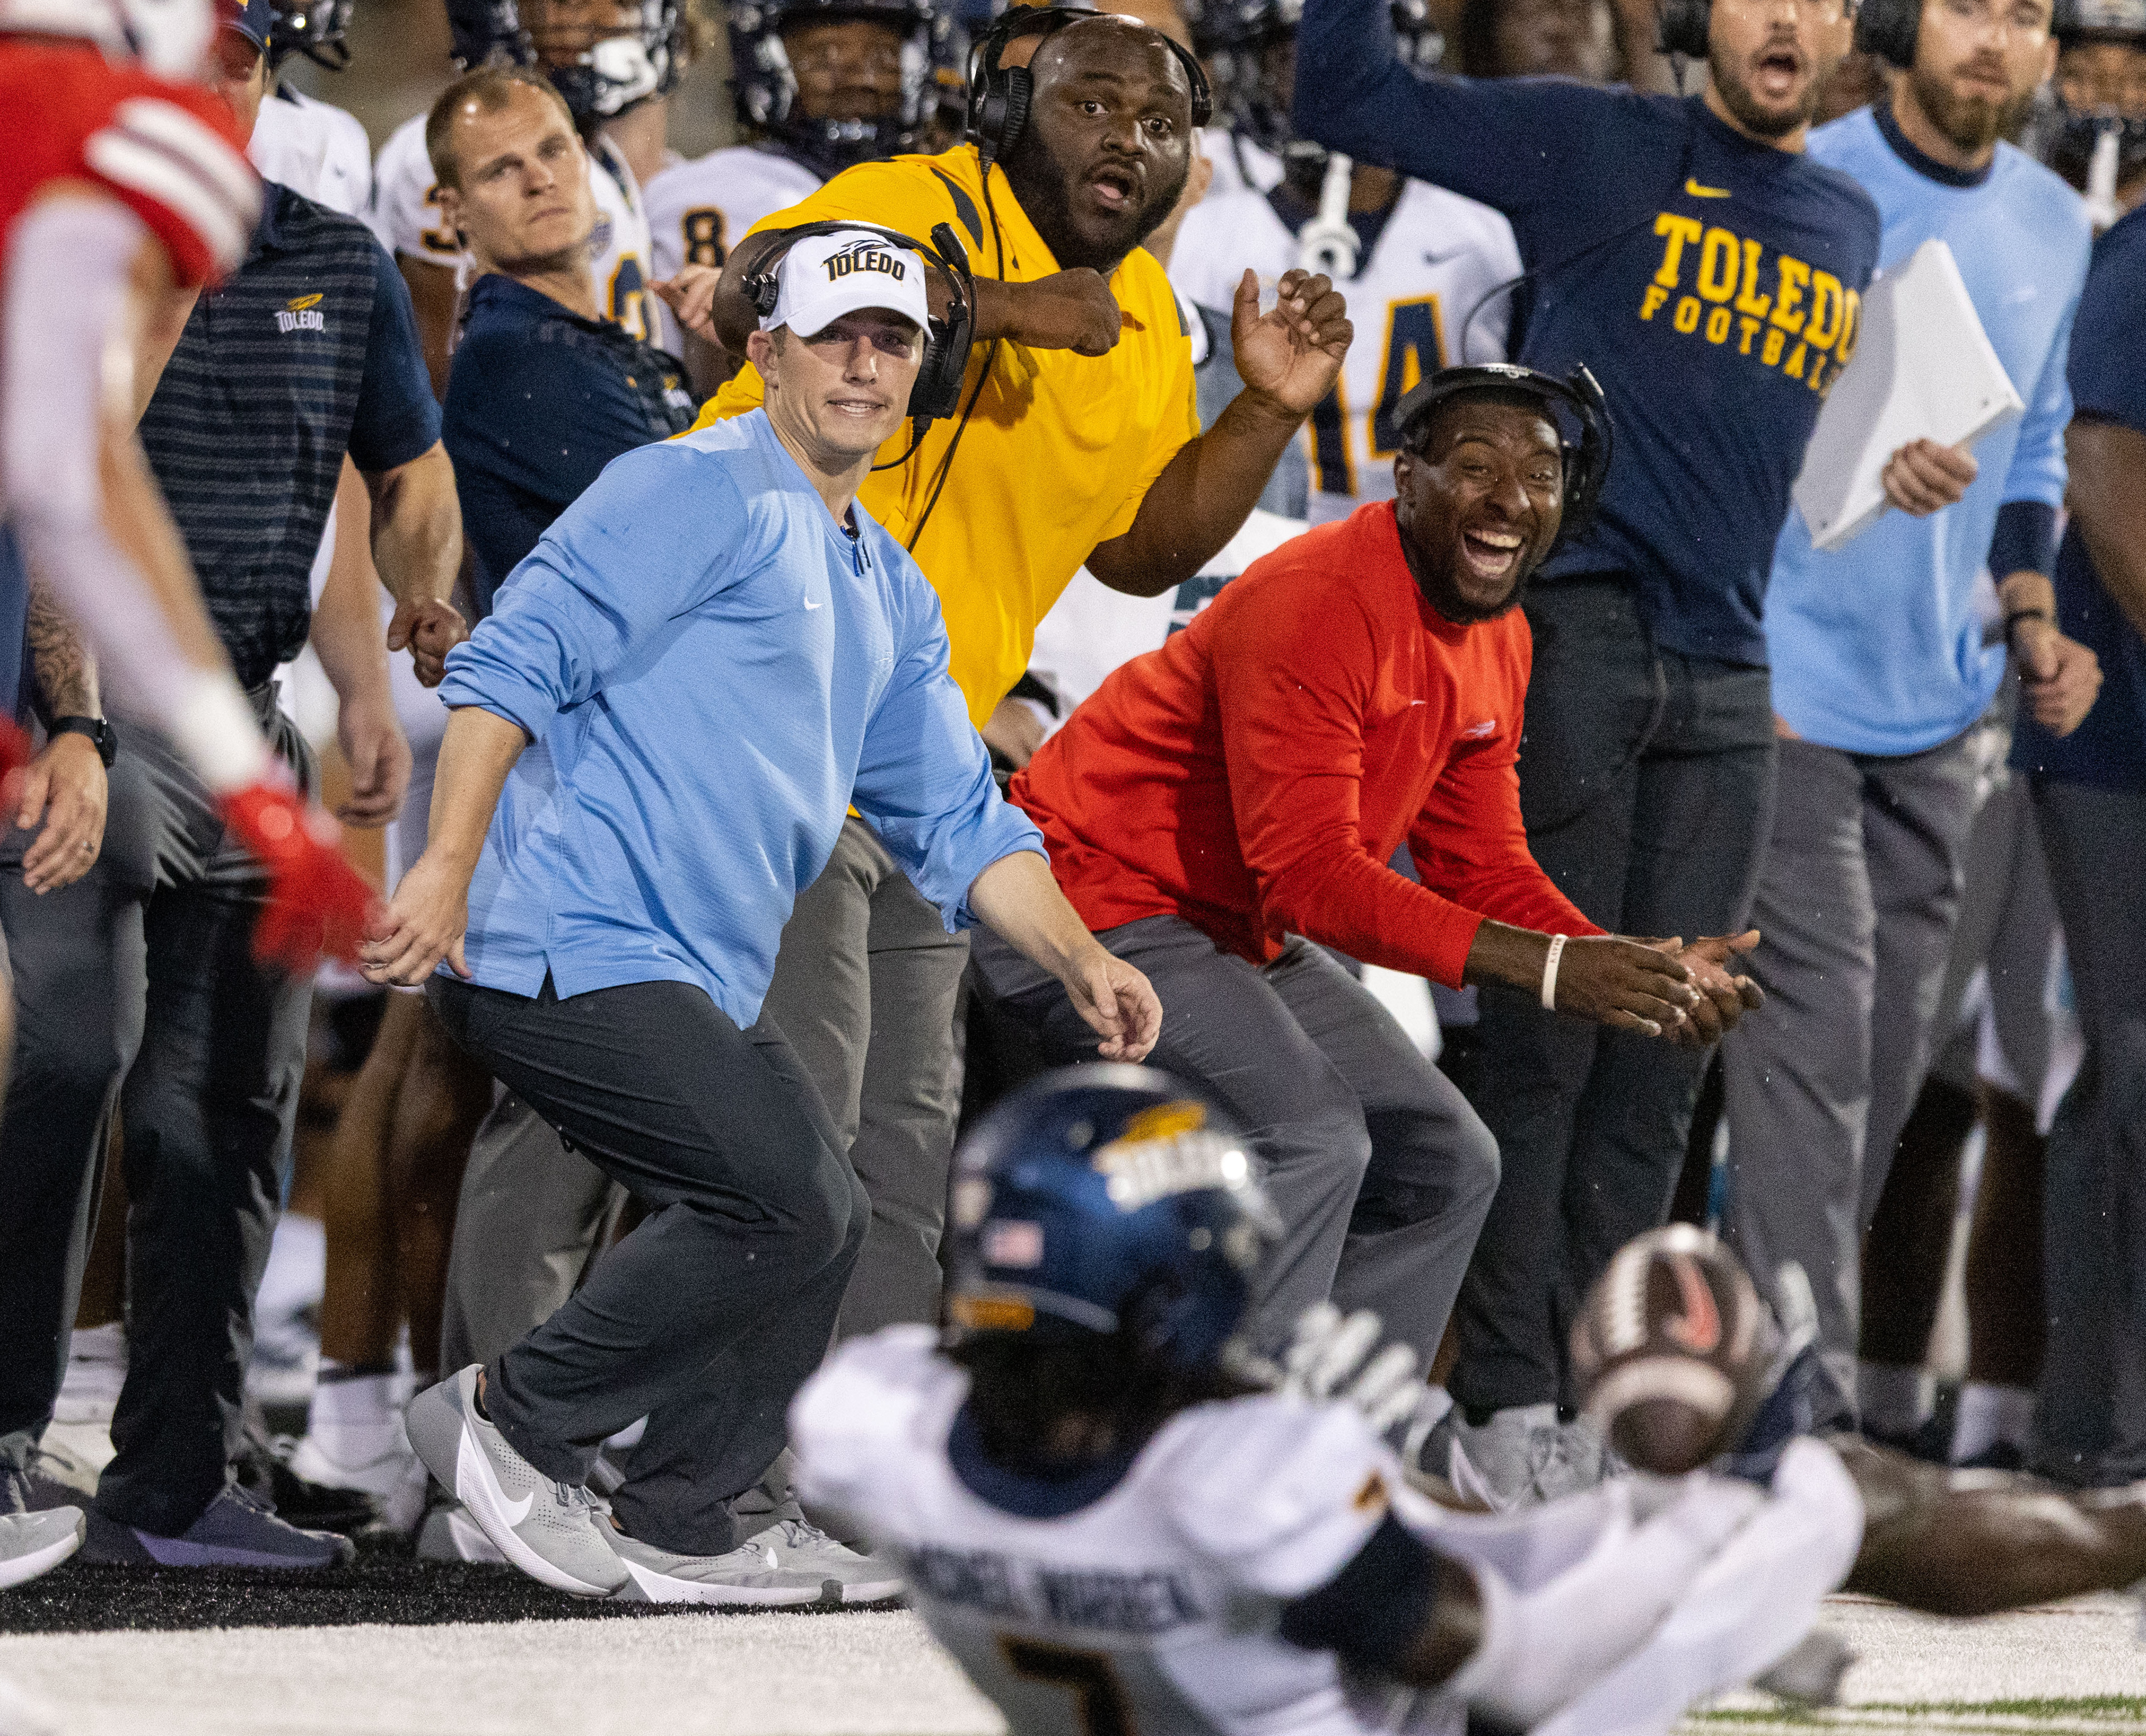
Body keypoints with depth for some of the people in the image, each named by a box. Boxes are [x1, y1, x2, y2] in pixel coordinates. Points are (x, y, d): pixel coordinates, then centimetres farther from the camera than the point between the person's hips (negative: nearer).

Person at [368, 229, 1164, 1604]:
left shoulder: (891, 598, 23)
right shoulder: (698, 494, -6)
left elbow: (957, 818, 24)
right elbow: (516, 662, -14)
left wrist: (1080, 960, 9)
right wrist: (450, 867, -23)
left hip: (709, 985, 10)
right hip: (575, 953, -10)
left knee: (821, 1226, 8)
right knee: (791, 1204, -18)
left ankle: (675, 1533, 17)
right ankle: (517, 1422, -6)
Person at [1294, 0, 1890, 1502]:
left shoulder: (1848, 228, 18)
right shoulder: (1598, 150, 1)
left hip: (1725, 688, 5)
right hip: (1573, 641, -5)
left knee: (1659, 1063, 5)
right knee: (1543, 1035, -5)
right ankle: (1507, 1400, -2)